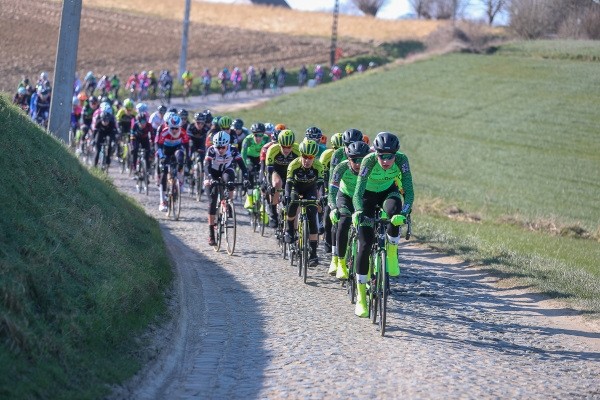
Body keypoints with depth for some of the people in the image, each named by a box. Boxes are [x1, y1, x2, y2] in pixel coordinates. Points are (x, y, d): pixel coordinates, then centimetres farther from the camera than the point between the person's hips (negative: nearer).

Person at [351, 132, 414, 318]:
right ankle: (361, 298, -3)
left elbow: (408, 190, -32)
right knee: (365, 243, -11)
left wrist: (405, 210, -51)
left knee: (393, 209, -38)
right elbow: (358, 193, -37)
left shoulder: (401, 159, -29)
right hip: (368, 194, -1)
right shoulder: (369, 160, -33)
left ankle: (392, 254, -13)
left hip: (388, 192, 1)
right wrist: (358, 212, -57)